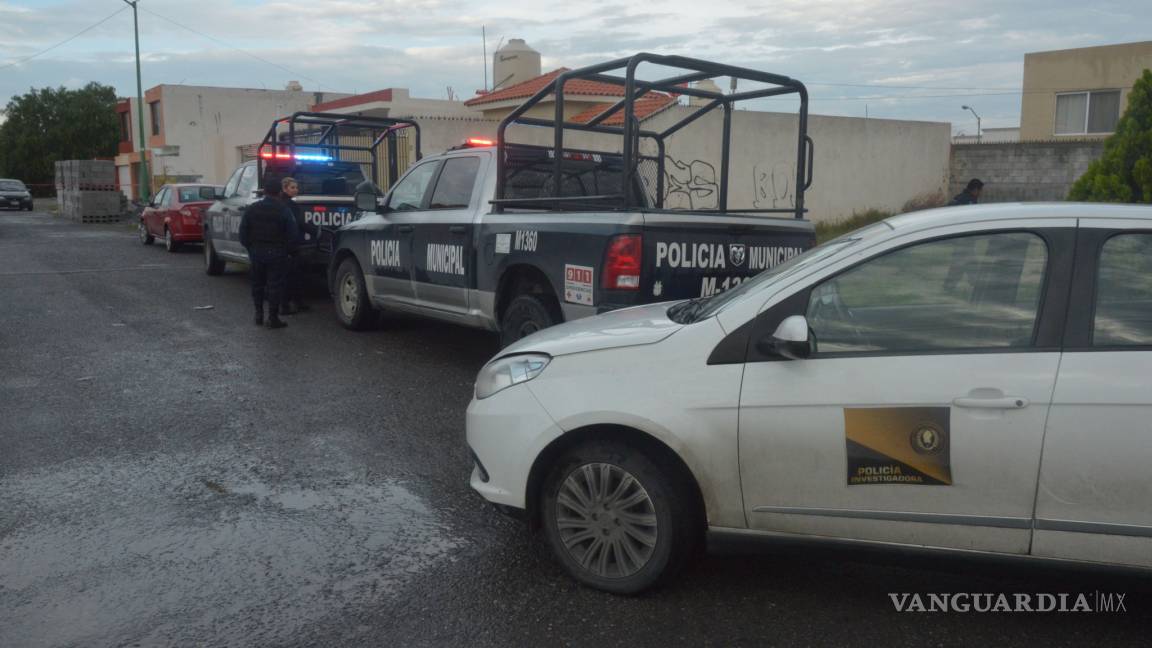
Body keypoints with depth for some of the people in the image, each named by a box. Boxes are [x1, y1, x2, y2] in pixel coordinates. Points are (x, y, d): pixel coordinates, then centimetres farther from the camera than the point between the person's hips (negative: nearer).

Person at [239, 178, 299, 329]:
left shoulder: (251, 209, 2)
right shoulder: (283, 211, -9)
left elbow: (243, 232, 4)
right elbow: (293, 235, -12)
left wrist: (250, 247, 13)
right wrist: (287, 249, 2)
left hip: (256, 252, 4)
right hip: (277, 253, -4)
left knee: (257, 283, 17)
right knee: (275, 285, 0)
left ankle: (259, 314, 23)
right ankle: (273, 318, 1)